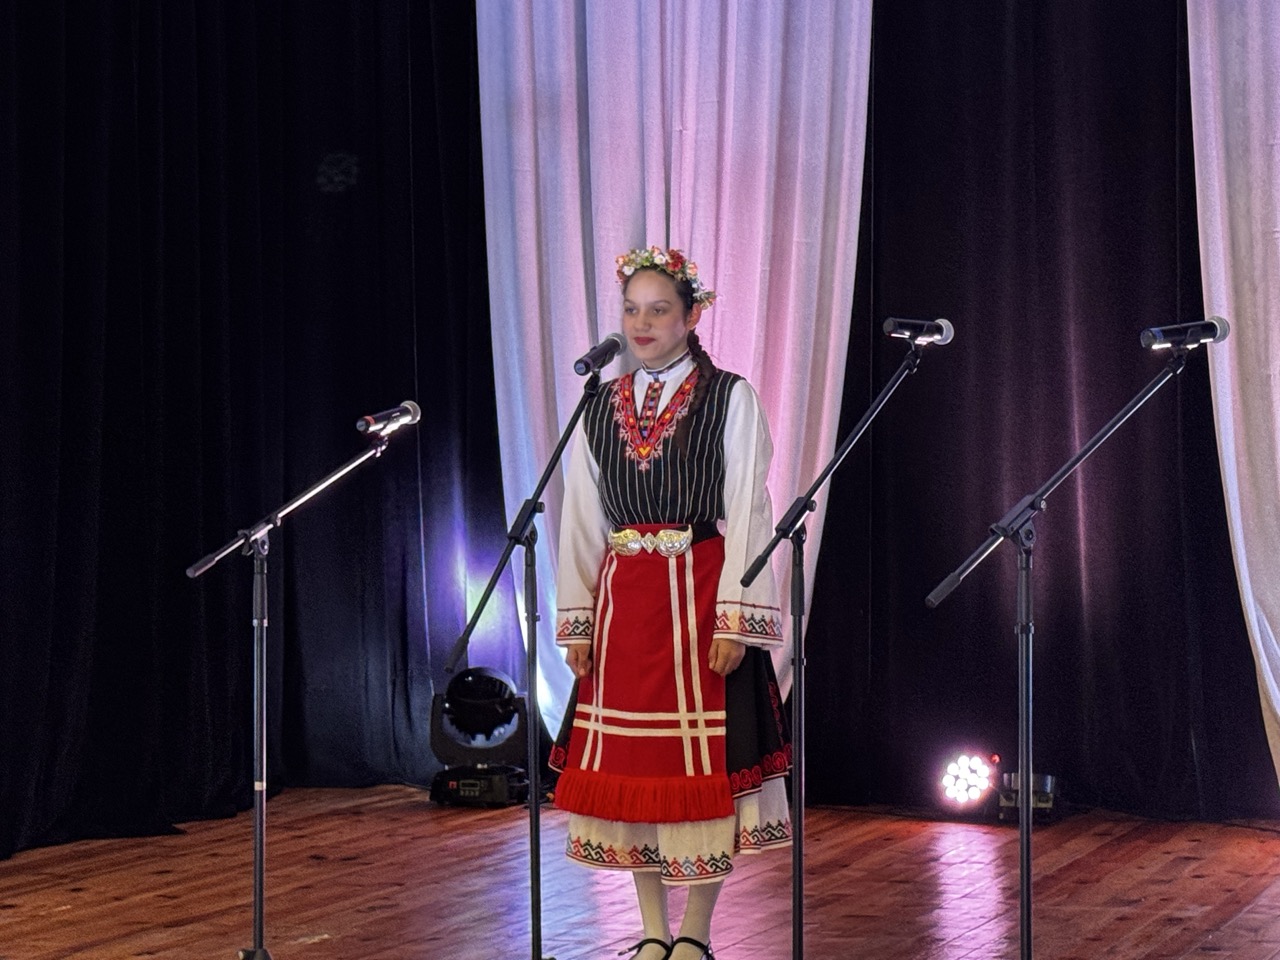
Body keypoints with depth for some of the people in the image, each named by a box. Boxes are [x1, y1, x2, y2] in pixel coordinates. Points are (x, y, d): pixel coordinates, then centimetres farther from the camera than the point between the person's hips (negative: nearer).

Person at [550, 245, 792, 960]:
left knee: (702, 766, -1)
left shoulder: (730, 399, -1)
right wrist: (576, 621, 6)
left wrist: (735, 618, -14)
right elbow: (581, 520, 11)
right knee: (633, 767, 7)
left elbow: (749, 514, -6)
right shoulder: (600, 409, 10)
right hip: (623, 604, 4)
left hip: (700, 599, -4)